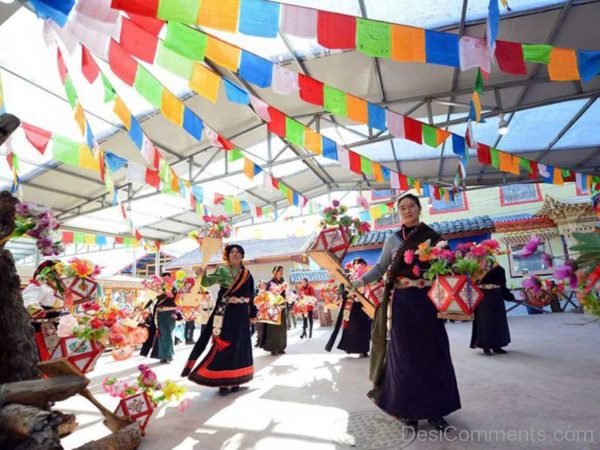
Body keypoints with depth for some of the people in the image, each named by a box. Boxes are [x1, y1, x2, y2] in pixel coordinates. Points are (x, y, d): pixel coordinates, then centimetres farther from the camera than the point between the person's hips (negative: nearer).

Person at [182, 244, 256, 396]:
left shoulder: (247, 274, 9)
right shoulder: (222, 271, 0)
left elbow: (251, 295, 11)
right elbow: (207, 282, -13)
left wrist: (252, 314, 11)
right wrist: (202, 273, -34)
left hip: (241, 313, 4)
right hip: (225, 312, -4)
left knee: (239, 345, 8)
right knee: (223, 345, -4)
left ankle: (233, 380, 21)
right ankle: (223, 382, 5)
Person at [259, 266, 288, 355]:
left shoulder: (283, 282, 11)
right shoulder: (270, 283, -7)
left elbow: (284, 294, 14)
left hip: (281, 307, 6)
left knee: (281, 327, 8)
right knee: (273, 328, -3)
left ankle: (280, 347, 17)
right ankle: (273, 348, 3)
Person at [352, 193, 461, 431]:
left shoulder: (433, 237, 6)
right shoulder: (393, 239, 6)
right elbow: (380, 268, 5)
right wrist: (360, 281, -7)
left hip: (427, 301, 1)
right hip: (403, 303, 0)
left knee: (433, 353, 5)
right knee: (405, 354, 5)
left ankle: (434, 409, 21)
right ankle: (408, 409, 18)